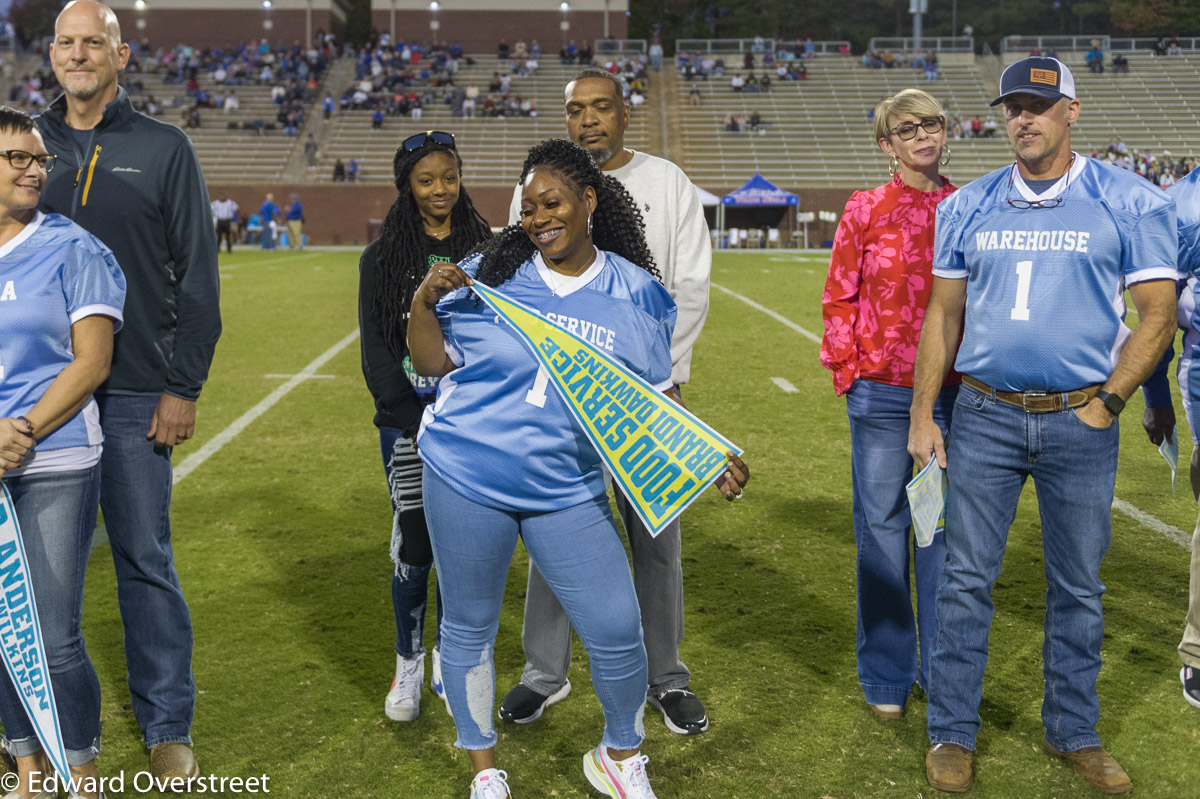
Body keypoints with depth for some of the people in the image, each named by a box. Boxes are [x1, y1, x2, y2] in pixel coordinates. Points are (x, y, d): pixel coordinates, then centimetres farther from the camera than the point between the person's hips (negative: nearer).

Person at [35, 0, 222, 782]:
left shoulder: (164, 148, 3)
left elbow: (197, 275, 0)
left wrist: (184, 387, -6)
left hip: (134, 393, -2)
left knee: (146, 561, 2)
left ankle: (169, 728, 13)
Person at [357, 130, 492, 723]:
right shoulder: (382, 259, 2)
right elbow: (376, 352, -2)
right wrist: (419, 425, -14)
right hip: (408, 424, -1)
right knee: (414, 551, -2)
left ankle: (449, 661, 24)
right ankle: (409, 665, 19)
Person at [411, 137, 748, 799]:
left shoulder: (636, 294, -1)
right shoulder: (491, 272, -2)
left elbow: (658, 397, 5)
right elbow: (431, 363, 5)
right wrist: (424, 299, -11)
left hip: (569, 493, 0)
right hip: (465, 480, 0)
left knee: (617, 632, -1)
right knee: (469, 628, 12)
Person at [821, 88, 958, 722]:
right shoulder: (866, 209, 1)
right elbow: (839, 298, 3)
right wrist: (849, 373, -3)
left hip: (955, 390, 2)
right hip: (883, 392, -2)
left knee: (945, 526, 9)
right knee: (883, 530, 5)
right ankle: (886, 676, 19)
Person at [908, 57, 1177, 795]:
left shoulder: (1131, 203, -1)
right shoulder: (968, 207, 7)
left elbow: (1158, 314, -1)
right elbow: (943, 315, 9)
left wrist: (1105, 404, -8)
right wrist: (923, 417, 4)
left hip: (1081, 423, -1)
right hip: (985, 416, 1)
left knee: (1079, 587, 10)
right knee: (966, 581, 4)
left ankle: (1074, 733, 27)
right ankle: (953, 734, 17)